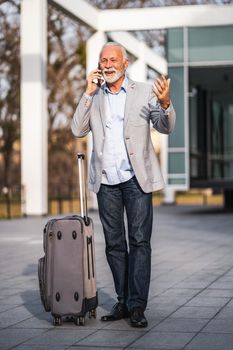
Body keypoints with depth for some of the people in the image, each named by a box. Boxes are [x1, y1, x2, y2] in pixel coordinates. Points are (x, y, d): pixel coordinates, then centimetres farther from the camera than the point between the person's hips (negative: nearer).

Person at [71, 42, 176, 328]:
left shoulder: (144, 92, 2)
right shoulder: (92, 96, 9)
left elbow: (165, 127, -4)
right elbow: (77, 130, -1)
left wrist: (165, 104, -25)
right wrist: (89, 94, -9)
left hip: (136, 179, -3)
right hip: (106, 181, 3)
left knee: (139, 240, -6)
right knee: (114, 244, 8)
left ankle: (137, 306, -3)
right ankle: (123, 302, 17)